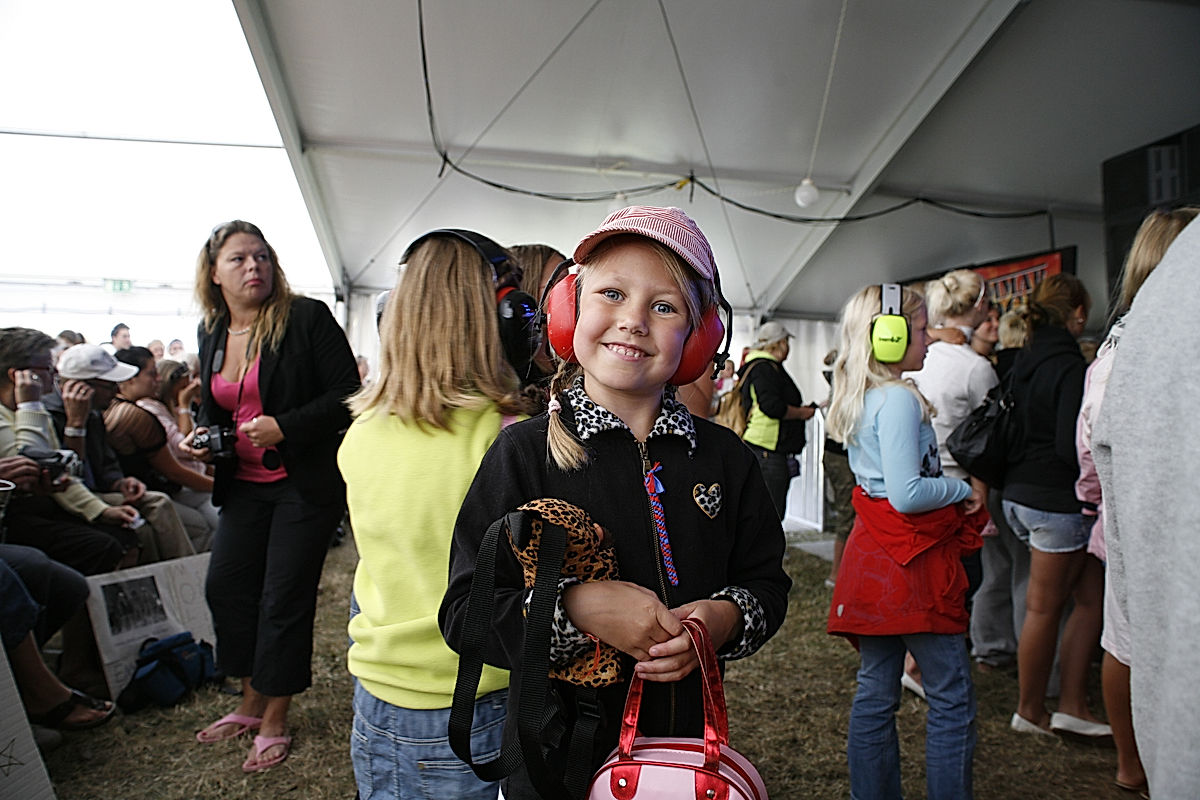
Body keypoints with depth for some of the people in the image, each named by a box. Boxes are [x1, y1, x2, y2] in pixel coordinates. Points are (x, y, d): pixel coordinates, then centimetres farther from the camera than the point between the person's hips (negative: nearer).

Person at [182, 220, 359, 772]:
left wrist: (284, 427, -22)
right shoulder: (211, 332, 8)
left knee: (283, 600, 0)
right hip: (244, 485, 7)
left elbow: (348, 394, -15)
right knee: (225, 586, 10)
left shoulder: (307, 318, -11)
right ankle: (251, 703, 32)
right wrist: (202, 437, 2)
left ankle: (275, 723, 19)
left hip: (304, 483, -6)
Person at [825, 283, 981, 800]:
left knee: (875, 689, 14)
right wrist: (963, 490, -6)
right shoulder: (900, 398, -16)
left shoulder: (859, 398, 11)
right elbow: (907, 494, -21)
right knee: (952, 696, 4)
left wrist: (953, 501, 16)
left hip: (874, 554, 9)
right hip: (910, 560, -9)